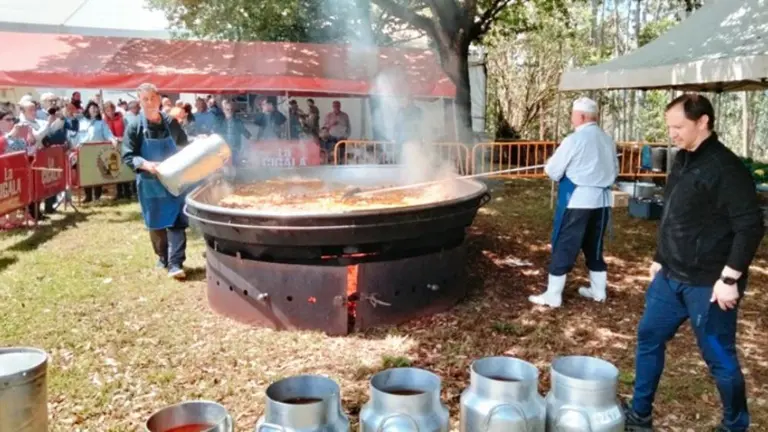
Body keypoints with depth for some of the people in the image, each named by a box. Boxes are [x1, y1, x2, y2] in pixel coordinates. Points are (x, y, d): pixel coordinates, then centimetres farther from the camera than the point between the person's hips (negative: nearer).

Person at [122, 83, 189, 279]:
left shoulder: (171, 122, -2)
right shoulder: (135, 127, -8)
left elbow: (183, 144, 15)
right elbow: (127, 156, -10)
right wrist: (145, 164, -27)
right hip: (150, 183, -1)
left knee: (177, 222, -5)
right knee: (156, 224, 11)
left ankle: (175, 264, -4)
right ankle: (163, 258, 30)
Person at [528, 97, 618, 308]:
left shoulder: (574, 140, -12)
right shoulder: (608, 140, 9)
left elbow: (552, 171, -8)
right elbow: (615, 171, 19)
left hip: (577, 200, -7)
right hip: (602, 200, 7)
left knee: (564, 247, 0)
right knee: (594, 246, 18)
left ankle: (553, 295, 4)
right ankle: (598, 290, 28)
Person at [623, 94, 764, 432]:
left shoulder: (725, 167, -17)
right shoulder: (682, 160, 9)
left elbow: (750, 226, -20)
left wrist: (730, 279, -21)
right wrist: (660, 259, 19)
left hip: (707, 284, -9)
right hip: (671, 277, 9)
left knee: (719, 357, 5)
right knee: (649, 338, 15)